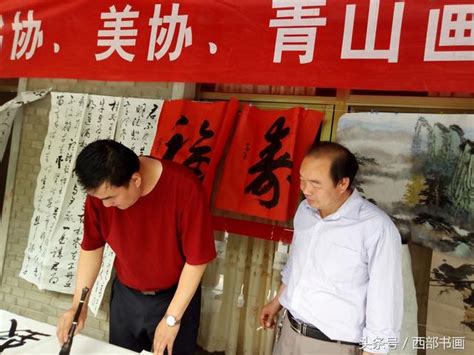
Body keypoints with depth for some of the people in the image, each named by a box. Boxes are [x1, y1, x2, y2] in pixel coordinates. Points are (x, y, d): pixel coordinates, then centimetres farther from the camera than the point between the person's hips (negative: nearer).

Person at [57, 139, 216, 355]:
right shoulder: (100, 191, -17)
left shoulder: (186, 189, -29)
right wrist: (78, 305, -8)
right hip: (125, 295, 4)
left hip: (175, 296, -3)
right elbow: (91, 248, -2)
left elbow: (196, 260, -21)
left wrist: (172, 318, -16)